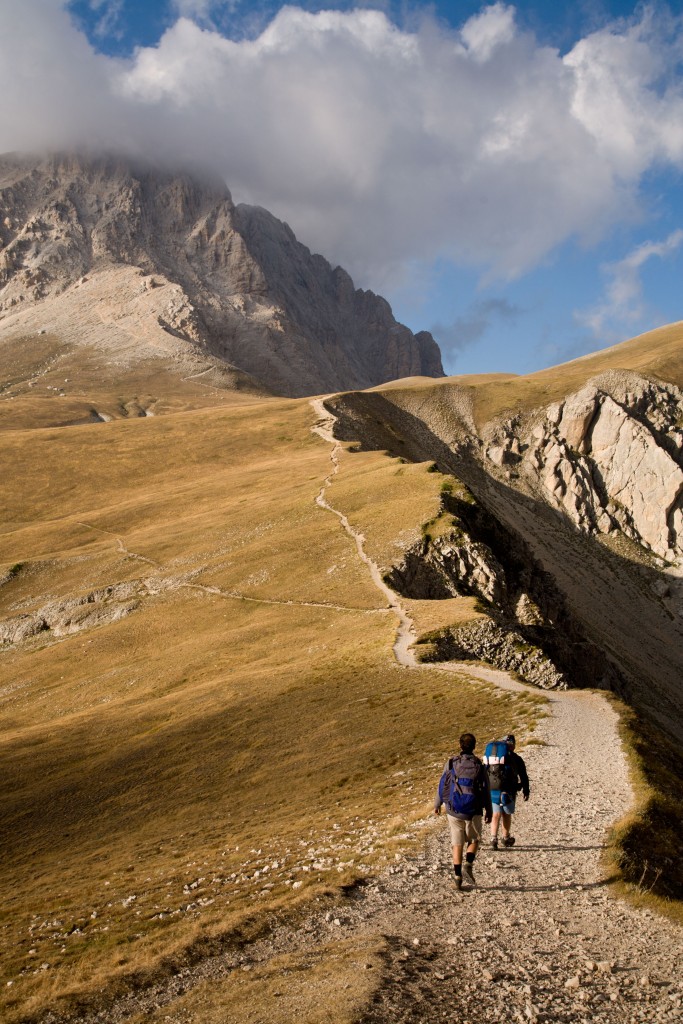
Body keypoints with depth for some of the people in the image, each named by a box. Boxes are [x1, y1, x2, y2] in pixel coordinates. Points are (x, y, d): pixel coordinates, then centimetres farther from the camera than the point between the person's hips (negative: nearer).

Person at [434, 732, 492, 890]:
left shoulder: (451, 763, -5)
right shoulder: (480, 766, -5)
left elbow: (443, 785, 1)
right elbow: (486, 791, -2)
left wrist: (437, 804, 16)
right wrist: (488, 811, 10)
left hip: (454, 810, 1)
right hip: (473, 811, -1)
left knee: (457, 844, 10)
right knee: (474, 840, 19)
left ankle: (458, 877, 7)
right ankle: (468, 865, -4)